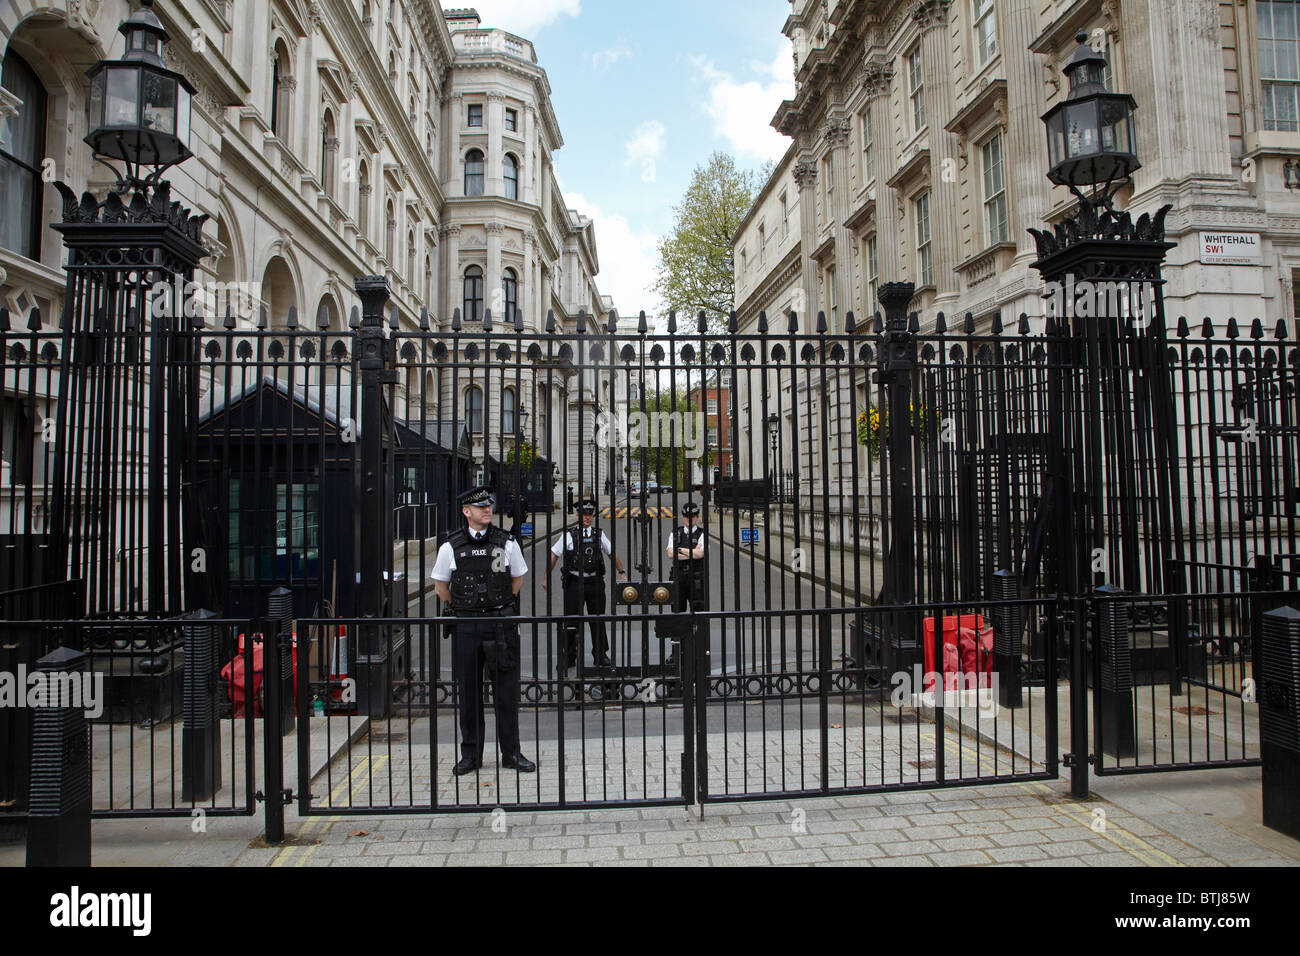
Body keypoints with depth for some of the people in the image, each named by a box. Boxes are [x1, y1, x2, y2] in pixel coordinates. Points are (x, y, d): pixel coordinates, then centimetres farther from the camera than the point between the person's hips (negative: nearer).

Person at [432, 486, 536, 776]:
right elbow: (440, 586, 12)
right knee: (469, 692, 7)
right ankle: (471, 754, 21)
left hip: (501, 624, 0)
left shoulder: (506, 543, 1)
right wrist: (462, 608, 10)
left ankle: (511, 753, 15)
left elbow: (518, 578, 13)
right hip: (466, 627, 0)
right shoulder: (451, 546, 1)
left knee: (507, 691, 3)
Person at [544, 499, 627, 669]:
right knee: (571, 621, 1)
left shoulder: (599, 534, 8)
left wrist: (622, 572, 10)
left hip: (595, 581, 2)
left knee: (598, 620, 9)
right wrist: (547, 577, 1)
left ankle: (601, 655, 21)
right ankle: (568, 657, 12)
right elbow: (554, 555, 4)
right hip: (574, 582, -2)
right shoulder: (569, 534, 0)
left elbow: (612, 554, 17)